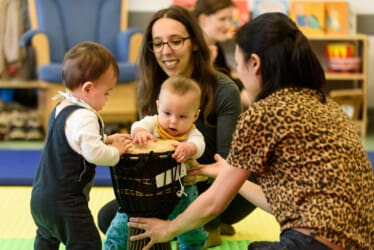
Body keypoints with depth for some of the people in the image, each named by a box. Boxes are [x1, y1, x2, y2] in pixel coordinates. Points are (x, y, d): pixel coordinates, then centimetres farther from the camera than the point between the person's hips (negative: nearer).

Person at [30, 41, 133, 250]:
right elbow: (94, 153, -29)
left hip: (41, 194, 10)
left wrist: (107, 140, 10)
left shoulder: (61, 108, 9)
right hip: (64, 203, -10)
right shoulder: (84, 117, -23)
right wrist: (116, 151, -11)